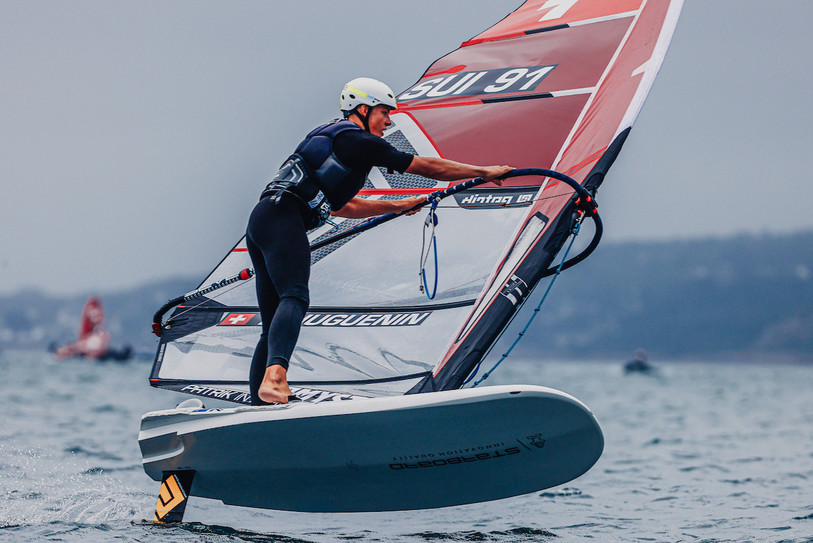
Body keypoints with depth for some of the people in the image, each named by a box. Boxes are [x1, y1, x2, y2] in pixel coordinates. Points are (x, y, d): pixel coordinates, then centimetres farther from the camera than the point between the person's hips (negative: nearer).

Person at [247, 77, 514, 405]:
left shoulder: (329, 138, 31)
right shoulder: (358, 141, 2)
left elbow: (341, 206, 41)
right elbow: (428, 167, 3)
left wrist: (397, 206, 47)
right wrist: (485, 172, 12)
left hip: (261, 221, 10)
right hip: (283, 220, -10)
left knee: (273, 325, 7)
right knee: (294, 299, -27)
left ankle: (259, 408, 0)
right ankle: (275, 375, -51)